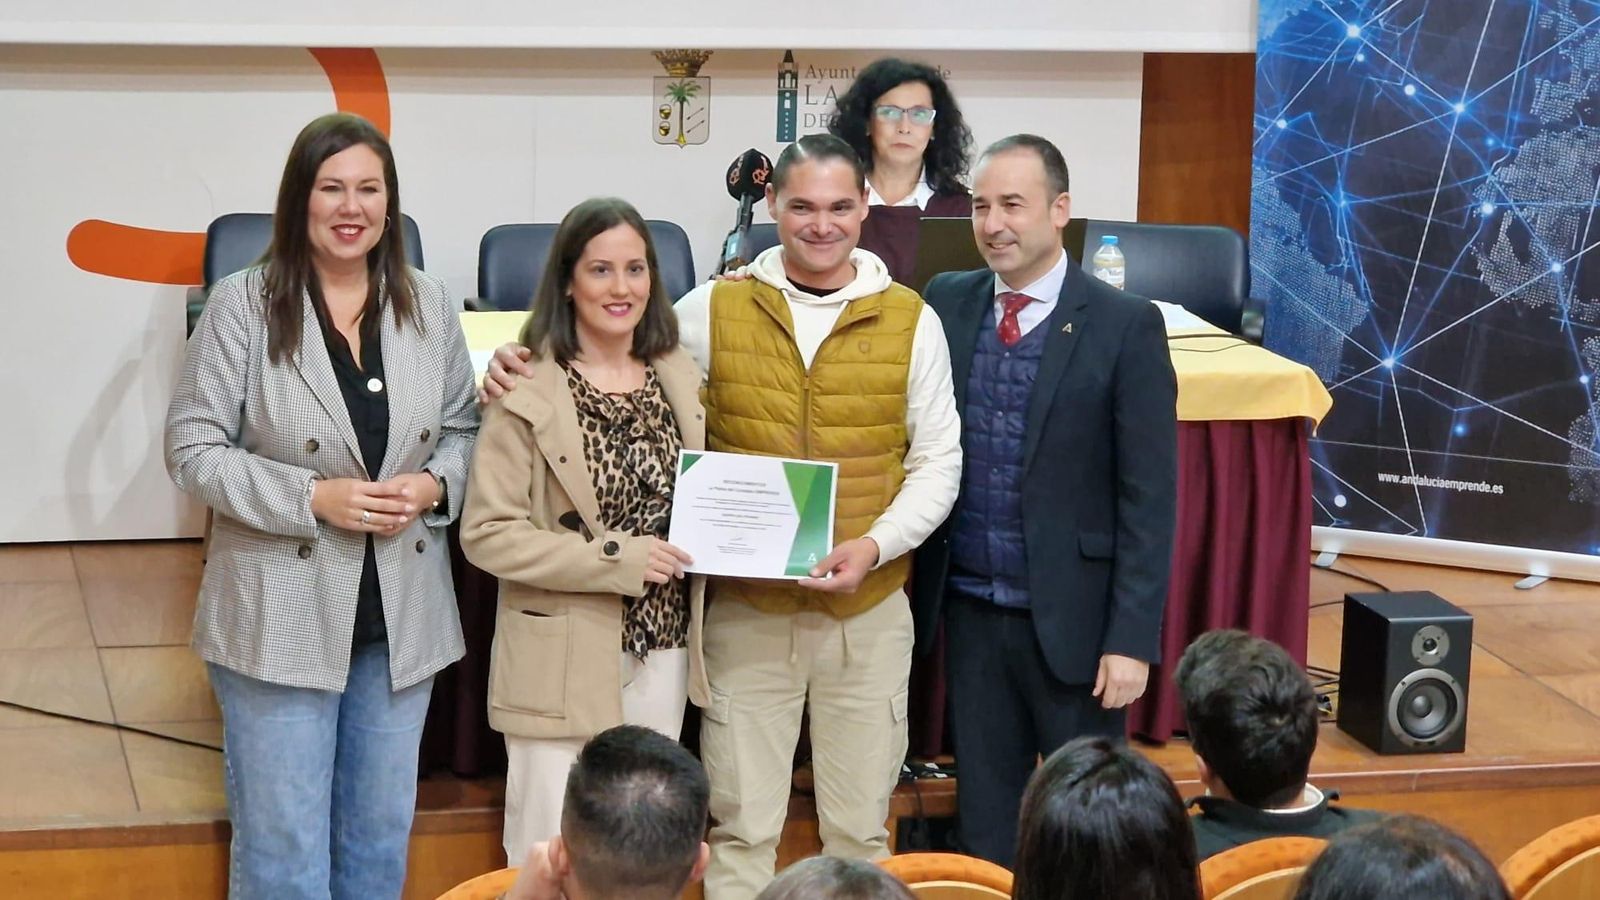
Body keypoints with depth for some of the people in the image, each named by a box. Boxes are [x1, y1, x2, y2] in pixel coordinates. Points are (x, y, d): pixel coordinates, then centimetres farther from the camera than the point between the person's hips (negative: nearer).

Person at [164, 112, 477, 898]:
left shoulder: (429, 306, 3)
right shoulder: (243, 305, -10)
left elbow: (462, 430, 11)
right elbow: (194, 450, -10)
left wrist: (433, 485, -11)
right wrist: (313, 498, -20)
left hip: (401, 614, 4)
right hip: (281, 615, -4)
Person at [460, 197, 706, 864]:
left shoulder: (681, 379, 7)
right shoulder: (528, 392, -13)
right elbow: (486, 533, -16)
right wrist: (616, 558, -20)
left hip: (661, 653, 6)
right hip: (564, 660, -5)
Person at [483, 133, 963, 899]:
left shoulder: (911, 320, 1)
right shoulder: (715, 310, 1)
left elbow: (938, 462, 3)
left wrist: (876, 545, -13)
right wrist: (523, 363, -10)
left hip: (868, 612, 0)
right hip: (746, 609, 0)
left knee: (860, 828, 10)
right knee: (741, 828, 5)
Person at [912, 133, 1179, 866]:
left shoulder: (1125, 326, -8)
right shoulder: (945, 304, 4)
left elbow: (1148, 497, -9)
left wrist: (1132, 637, -12)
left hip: (1072, 614, -3)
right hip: (969, 610, 4)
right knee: (983, 812, 13)